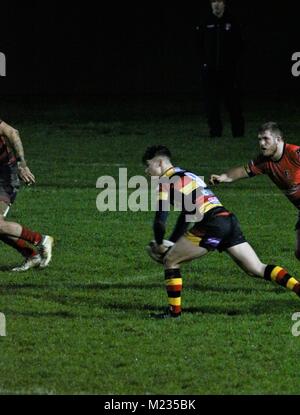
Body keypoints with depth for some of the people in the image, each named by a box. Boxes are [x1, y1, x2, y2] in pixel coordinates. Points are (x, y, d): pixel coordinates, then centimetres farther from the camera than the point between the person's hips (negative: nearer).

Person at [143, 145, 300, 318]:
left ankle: (174, 311, 7)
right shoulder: (187, 176, 29)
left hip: (212, 224, -8)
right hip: (229, 219, 8)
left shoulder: (166, 181, 1)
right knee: (258, 269, 8)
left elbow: (160, 220, -4)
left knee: (170, 261, 6)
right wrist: (171, 243, 33)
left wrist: (159, 245, 12)